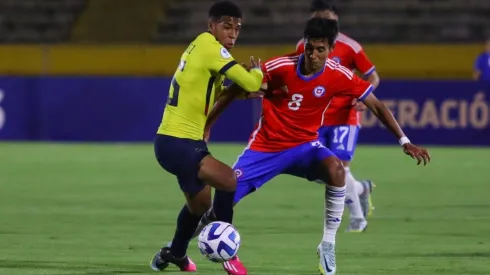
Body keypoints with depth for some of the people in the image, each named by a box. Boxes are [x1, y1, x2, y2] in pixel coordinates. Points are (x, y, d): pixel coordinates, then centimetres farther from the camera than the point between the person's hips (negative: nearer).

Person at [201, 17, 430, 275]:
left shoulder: (339, 76, -14)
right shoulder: (279, 67, -19)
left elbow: (376, 105, -6)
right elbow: (236, 90, -7)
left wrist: (404, 141, -14)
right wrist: (205, 125, -6)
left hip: (304, 145, 1)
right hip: (266, 145, -1)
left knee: (335, 168, -32)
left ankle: (328, 245, -20)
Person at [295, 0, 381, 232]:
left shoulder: (349, 47, -11)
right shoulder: (303, 47, 1)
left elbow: (372, 77, -4)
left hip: (344, 117, -4)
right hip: (317, 119, 4)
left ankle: (358, 219, 6)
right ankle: (362, 189, 31)